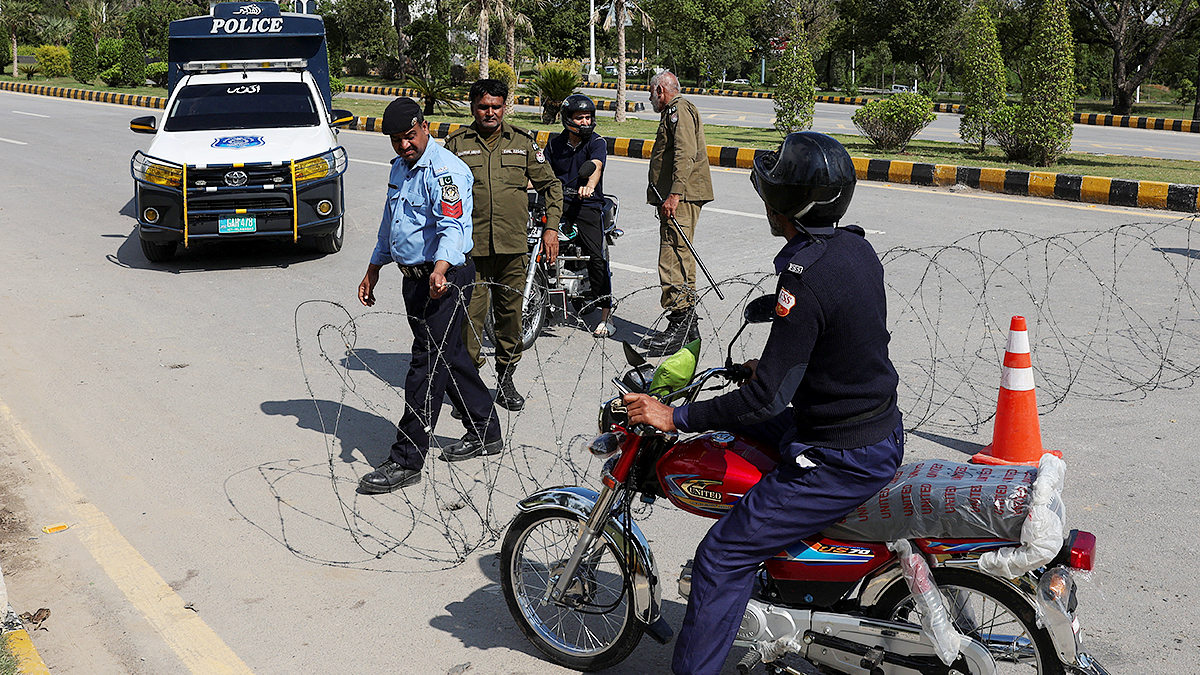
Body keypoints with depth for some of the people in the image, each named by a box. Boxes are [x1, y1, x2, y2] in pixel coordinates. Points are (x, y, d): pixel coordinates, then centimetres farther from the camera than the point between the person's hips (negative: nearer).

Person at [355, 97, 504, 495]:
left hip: (446, 278, -10)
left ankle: (406, 461, -5)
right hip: (414, 279, 10)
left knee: (428, 364, -8)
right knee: (448, 357, 17)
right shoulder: (399, 168, 15)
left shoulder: (445, 170, -16)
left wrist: (441, 268, -46)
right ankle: (486, 433, 31)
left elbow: (453, 226, -30)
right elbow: (389, 224, 27)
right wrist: (373, 271, 28)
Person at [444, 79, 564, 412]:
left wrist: (551, 227, 5)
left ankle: (505, 379, 22)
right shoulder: (456, 143, 6)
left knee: (510, 313, 8)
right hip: (470, 247, -1)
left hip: (512, 246, 2)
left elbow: (550, 185, 14)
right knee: (471, 314, -5)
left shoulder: (523, 141, 8)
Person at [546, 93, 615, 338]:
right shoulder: (555, 143, 13)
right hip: (559, 202, 3)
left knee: (596, 256, -13)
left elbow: (596, 166, -19)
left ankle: (606, 316, -8)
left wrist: (589, 185, -41)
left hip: (588, 204, -3)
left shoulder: (597, 143, 0)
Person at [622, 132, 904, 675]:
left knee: (723, 556, -6)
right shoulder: (856, 248, 2)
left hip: (843, 461, -10)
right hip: (882, 430, 10)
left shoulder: (805, 280, -27)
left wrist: (675, 418, -19)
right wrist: (775, 366, 24)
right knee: (739, 428, 30)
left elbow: (767, 398, -26)